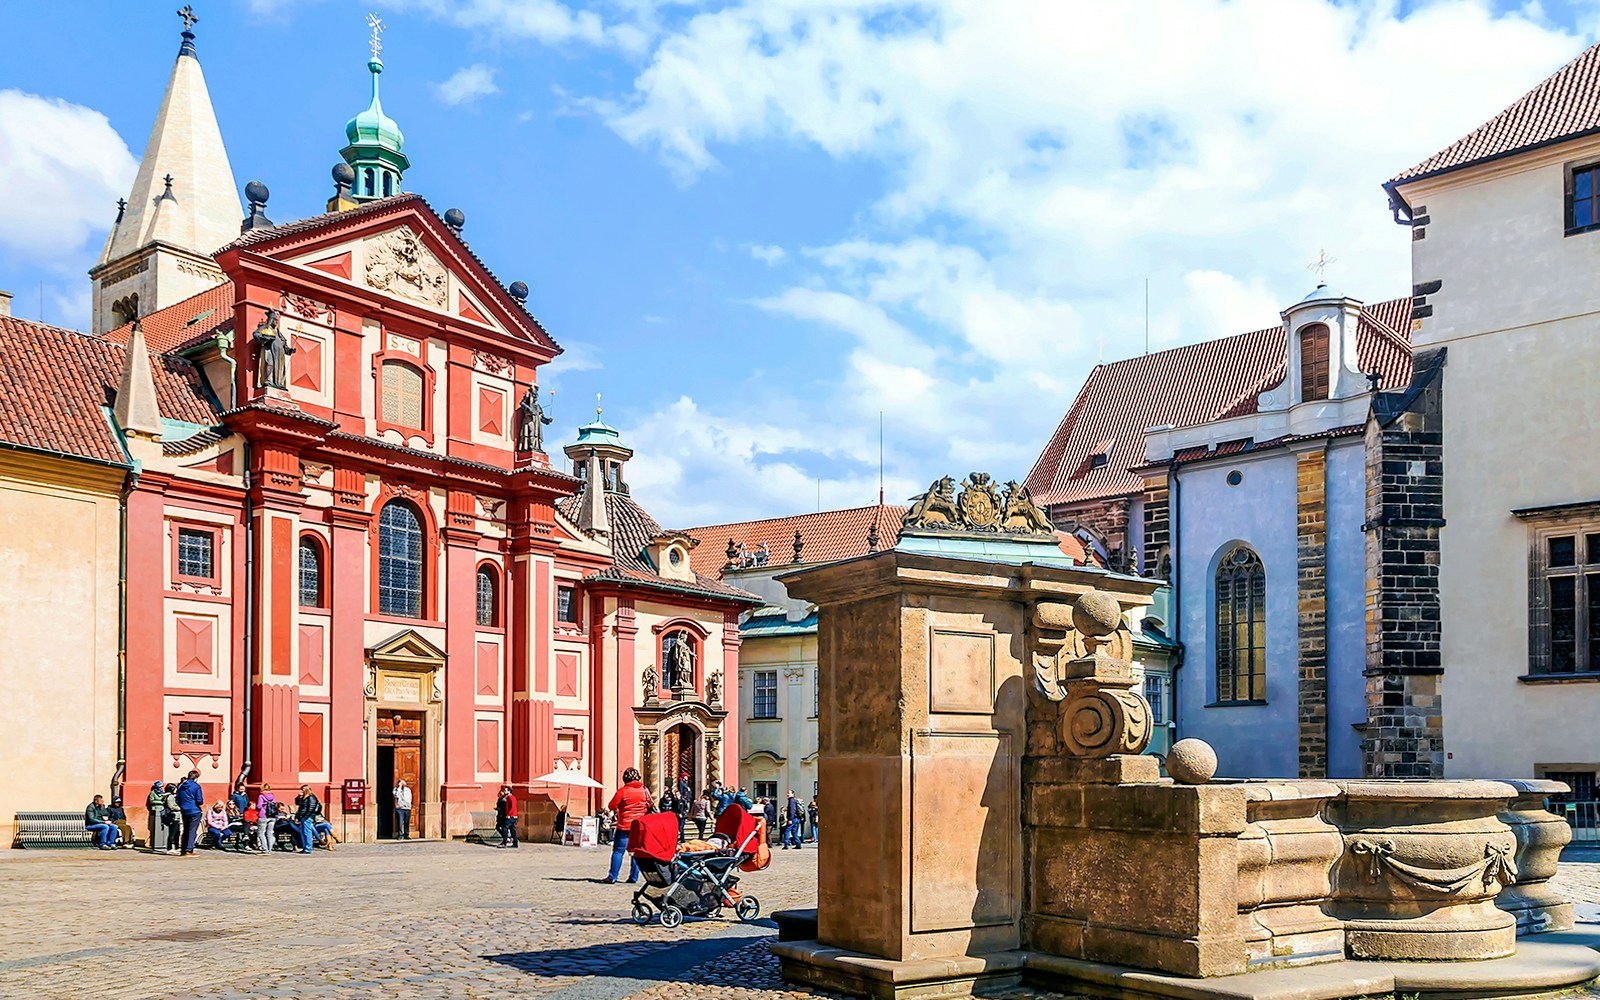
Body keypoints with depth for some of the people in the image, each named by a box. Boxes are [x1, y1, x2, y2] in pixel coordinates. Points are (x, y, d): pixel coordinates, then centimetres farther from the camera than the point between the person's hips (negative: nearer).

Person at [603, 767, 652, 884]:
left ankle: (613, 876, -1)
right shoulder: (645, 790, 1)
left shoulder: (623, 791, -11)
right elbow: (651, 806, 11)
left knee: (618, 851, 2)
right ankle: (634, 877, 9)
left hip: (624, 826, -3)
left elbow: (611, 806, -8)